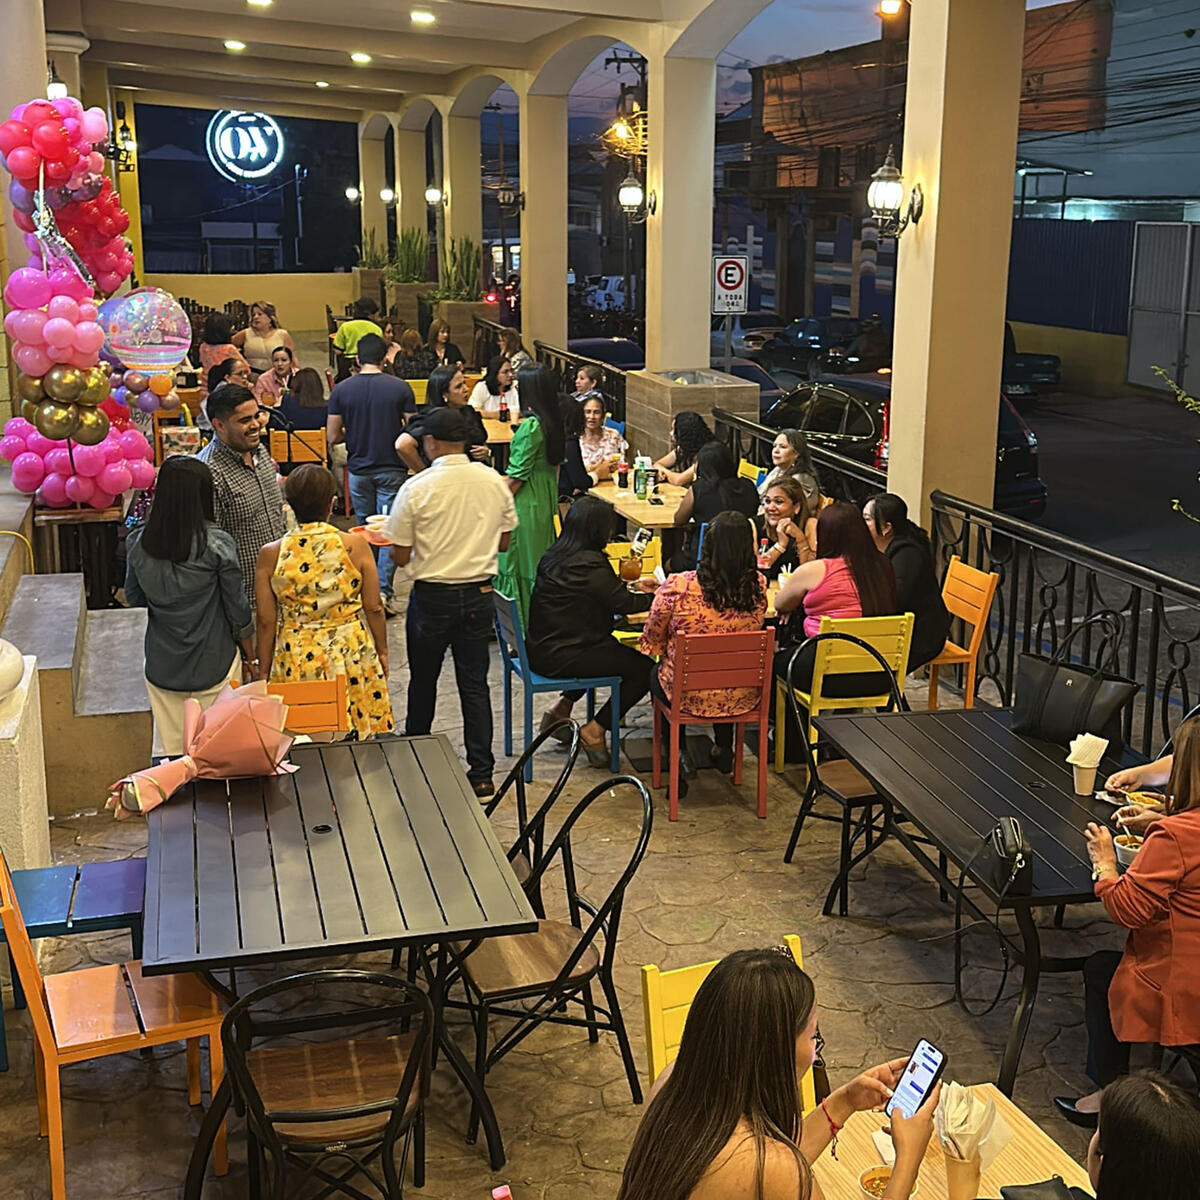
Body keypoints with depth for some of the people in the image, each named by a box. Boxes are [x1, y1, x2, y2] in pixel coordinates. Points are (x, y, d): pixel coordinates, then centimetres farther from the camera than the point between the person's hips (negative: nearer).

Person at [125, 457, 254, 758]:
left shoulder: (137, 543, -7)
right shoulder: (217, 544, -17)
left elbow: (134, 598, 7)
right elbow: (237, 606, -8)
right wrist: (247, 644, 8)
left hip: (161, 666, 3)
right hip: (213, 664, -3)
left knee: (167, 750, 14)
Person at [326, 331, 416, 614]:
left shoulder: (341, 390, -5)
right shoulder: (400, 388, -8)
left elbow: (333, 437, -3)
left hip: (358, 469, 2)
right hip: (391, 469, -2)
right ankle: (383, 589, -7)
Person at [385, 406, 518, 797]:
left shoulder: (416, 489, -15)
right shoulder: (495, 482, -4)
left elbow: (400, 556, -10)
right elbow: (503, 542, 7)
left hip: (432, 596, -3)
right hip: (479, 594, 3)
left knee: (423, 681, 16)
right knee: (475, 683, 10)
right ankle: (481, 772, 10)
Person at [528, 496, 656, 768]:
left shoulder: (553, 556, 7)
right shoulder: (589, 563, -21)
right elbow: (622, 603, -13)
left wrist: (634, 586, 24)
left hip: (541, 648, 10)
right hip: (561, 656, -10)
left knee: (610, 647, 31)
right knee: (645, 669, -2)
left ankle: (561, 707, 24)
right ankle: (594, 731, 2)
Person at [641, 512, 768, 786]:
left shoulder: (677, 587, -23)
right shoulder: (758, 586, -13)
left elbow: (651, 642, -8)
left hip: (689, 696, -3)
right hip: (743, 699, 3)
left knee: (656, 675, 32)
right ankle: (724, 751, 48)